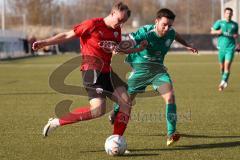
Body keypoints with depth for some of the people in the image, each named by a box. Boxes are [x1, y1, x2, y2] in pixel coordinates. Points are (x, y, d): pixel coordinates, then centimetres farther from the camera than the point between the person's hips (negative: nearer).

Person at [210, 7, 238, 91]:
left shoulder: (235, 24, 8)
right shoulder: (219, 23, 4)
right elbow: (212, 31, 1)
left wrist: (236, 36, -2)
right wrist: (217, 32, -21)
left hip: (230, 48, -1)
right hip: (222, 47, 1)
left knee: (227, 65, -15)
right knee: (222, 66, 8)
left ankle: (223, 82, -13)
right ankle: (224, 80, 31)